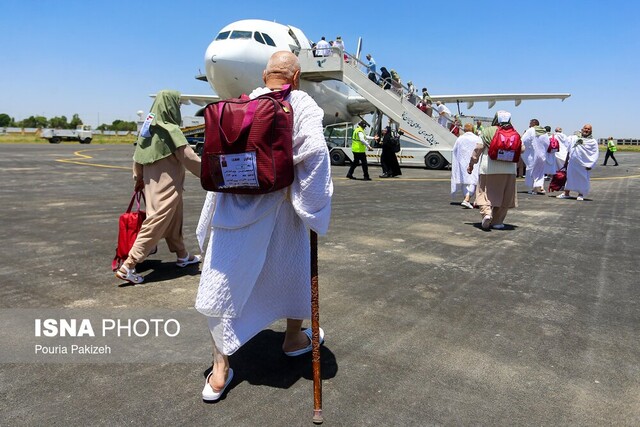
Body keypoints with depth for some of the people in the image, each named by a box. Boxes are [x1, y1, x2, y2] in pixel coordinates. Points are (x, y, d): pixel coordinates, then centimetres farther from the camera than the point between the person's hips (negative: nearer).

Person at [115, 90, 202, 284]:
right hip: (166, 186, -9)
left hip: (153, 184, 9)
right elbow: (188, 157, -15)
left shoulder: (150, 127, 8)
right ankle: (128, 265, -6)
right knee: (156, 224, -6)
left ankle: (182, 256, 35)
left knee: (174, 220, 20)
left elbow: (138, 155, 12)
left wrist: (138, 177, 20)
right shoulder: (171, 130, -16)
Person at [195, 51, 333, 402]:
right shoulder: (302, 105, -6)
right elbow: (314, 149, -22)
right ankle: (294, 337, 41)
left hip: (235, 203, 2)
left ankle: (220, 368, 13)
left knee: (221, 281, 9)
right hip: (279, 205, -1)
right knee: (295, 268, 22)